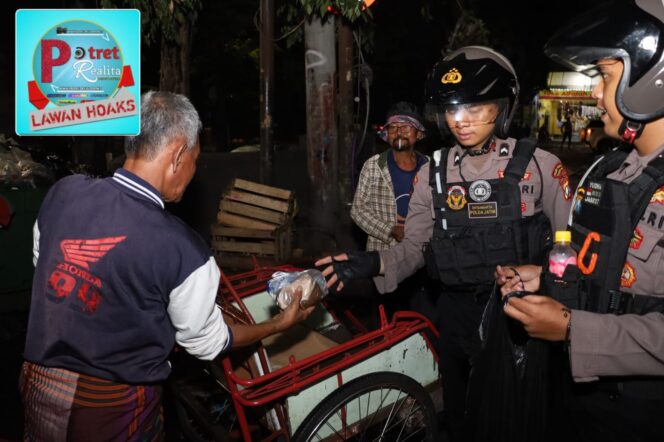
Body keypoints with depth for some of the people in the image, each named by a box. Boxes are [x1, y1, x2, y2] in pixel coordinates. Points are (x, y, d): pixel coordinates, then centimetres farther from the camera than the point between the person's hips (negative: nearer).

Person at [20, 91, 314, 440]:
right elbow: (207, 343, -10)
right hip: (111, 407, -4)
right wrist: (281, 323, 4)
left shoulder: (63, 191, -12)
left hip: (36, 383, 5)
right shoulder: (182, 250, -27)